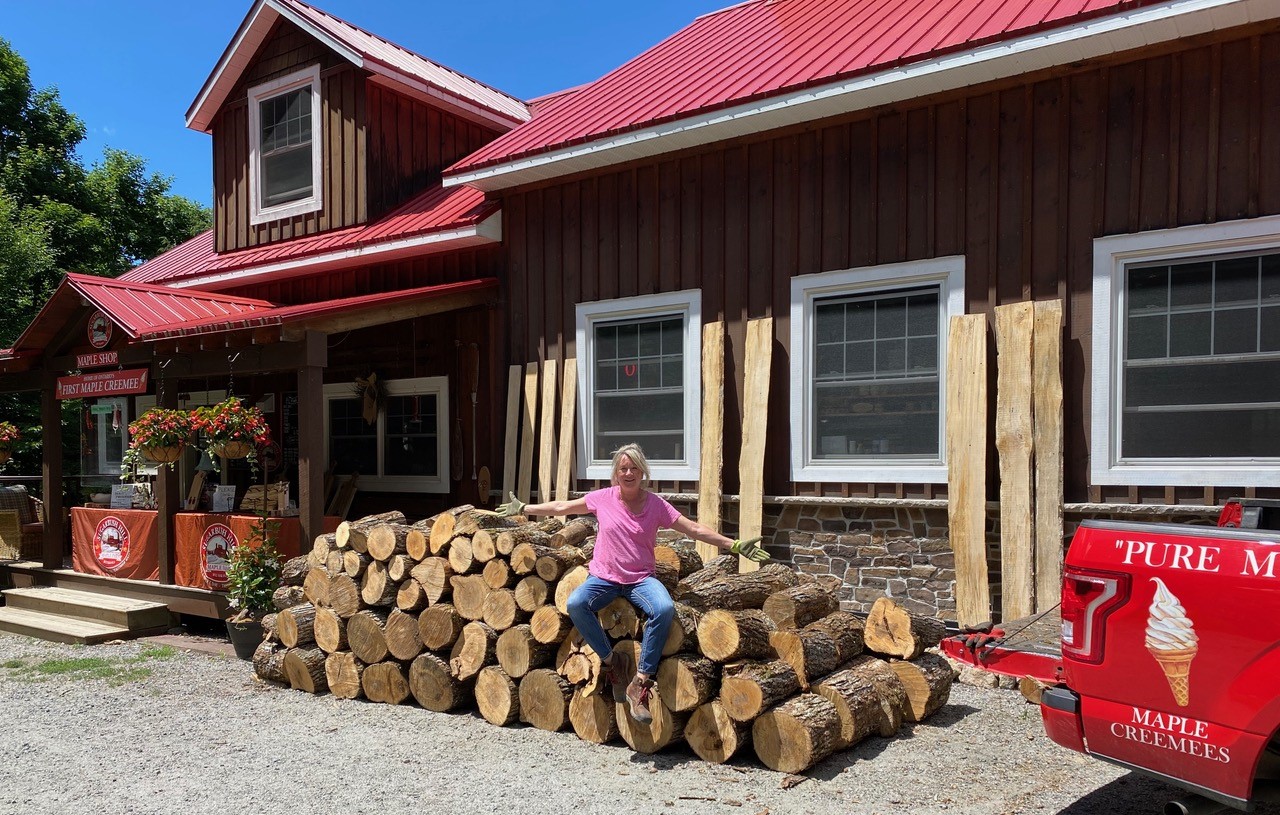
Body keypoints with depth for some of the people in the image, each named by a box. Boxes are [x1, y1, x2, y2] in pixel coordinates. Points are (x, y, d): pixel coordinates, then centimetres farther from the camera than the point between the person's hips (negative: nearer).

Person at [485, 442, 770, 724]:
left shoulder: (656, 504, -2)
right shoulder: (603, 499, 1)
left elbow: (695, 529, -3)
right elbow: (562, 507, 13)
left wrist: (734, 546, -11)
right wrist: (523, 508, 15)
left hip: (641, 579, -1)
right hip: (604, 578, 1)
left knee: (665, 609, -32)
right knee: (575, 604, -30)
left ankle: (640, 683, -20)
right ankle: (611, 660, -8)